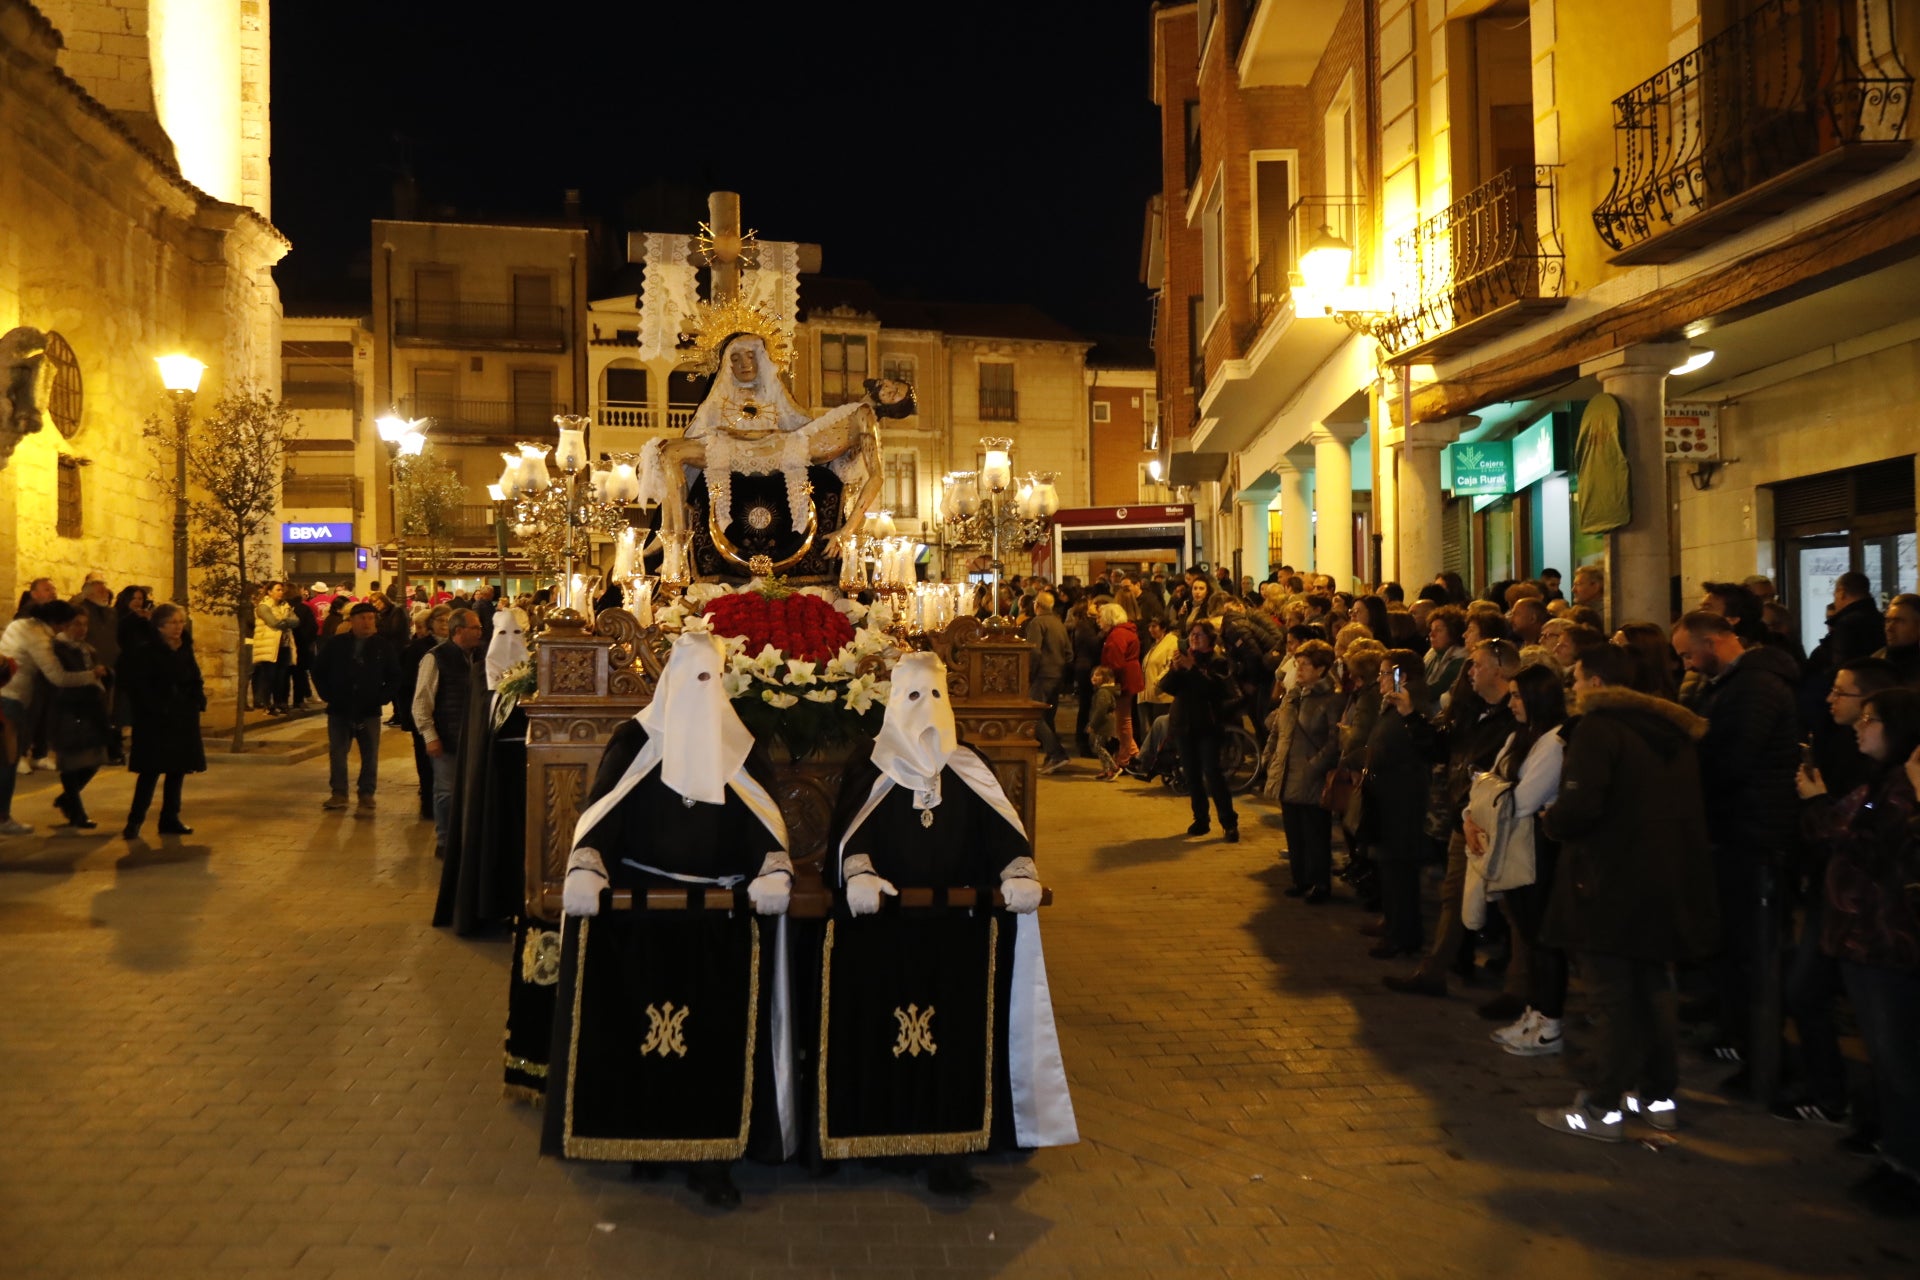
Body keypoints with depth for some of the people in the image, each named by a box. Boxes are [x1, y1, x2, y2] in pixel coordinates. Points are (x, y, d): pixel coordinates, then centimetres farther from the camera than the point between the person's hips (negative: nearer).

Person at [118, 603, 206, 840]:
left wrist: (197, 701, -3)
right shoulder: (145, 651, -8)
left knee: (179, 768, 9)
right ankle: (135, 820, 2)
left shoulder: (186, 649, 10)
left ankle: (170, 818, 19)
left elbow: (195, 681, 15)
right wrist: (159, 708, -17)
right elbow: (138, 686, -11)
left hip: (183, 720, 6)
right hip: (155, 721, -6)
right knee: (151, 769, -6)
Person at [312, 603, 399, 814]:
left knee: (370, 756, 1)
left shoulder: (382, 647, 2)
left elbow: (395, 676, 9)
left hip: (369, 712, -1)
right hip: (339, 710, 1)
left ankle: (366, 797, 8)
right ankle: (338, 793, 17)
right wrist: (327, 695, 0)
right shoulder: (336, 644, 3)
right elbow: (319, 671, 10)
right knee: (337, 754, 6)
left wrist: (381, 698, -1)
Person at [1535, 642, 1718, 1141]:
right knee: (1653, 990, 18)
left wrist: (1551, 819, -5)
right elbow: (1690, 808, 16)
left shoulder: (1598, 727, -15)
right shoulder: (1670, 729, 11)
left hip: (1612, 884, -8)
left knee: (1613, 998, -2)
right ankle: (1660, 1095, 28)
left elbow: (1580, 805, -26)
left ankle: (1602, 1108, 6)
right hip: (1668, 885, 8)